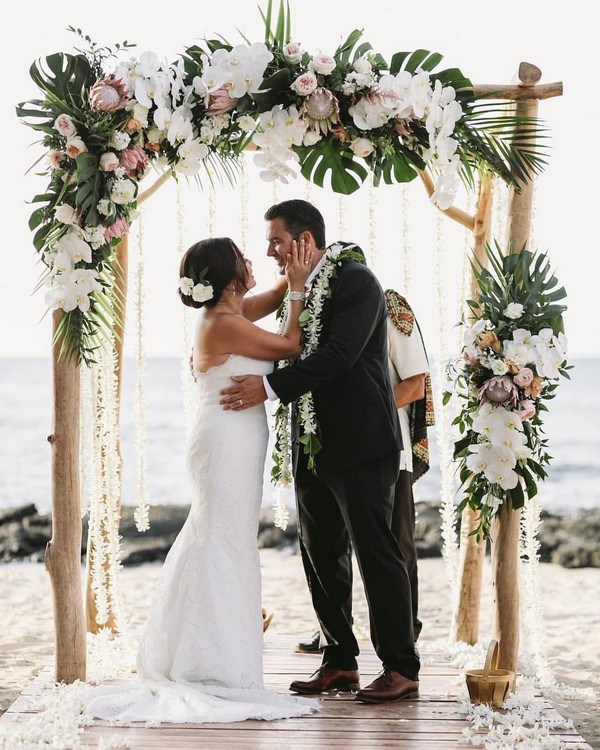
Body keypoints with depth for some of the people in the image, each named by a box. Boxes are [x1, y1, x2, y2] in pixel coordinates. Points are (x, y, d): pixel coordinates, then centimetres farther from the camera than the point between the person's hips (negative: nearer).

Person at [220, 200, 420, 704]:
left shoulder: (357, 282, -11)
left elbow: (339, 355, -22)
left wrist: (270, 387, -25)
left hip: (360, 444, -9)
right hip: (314, 448, 9)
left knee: (375, 552, -5)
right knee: (321, 557, 12)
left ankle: (401, 668, 1)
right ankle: (341, 663, 22)